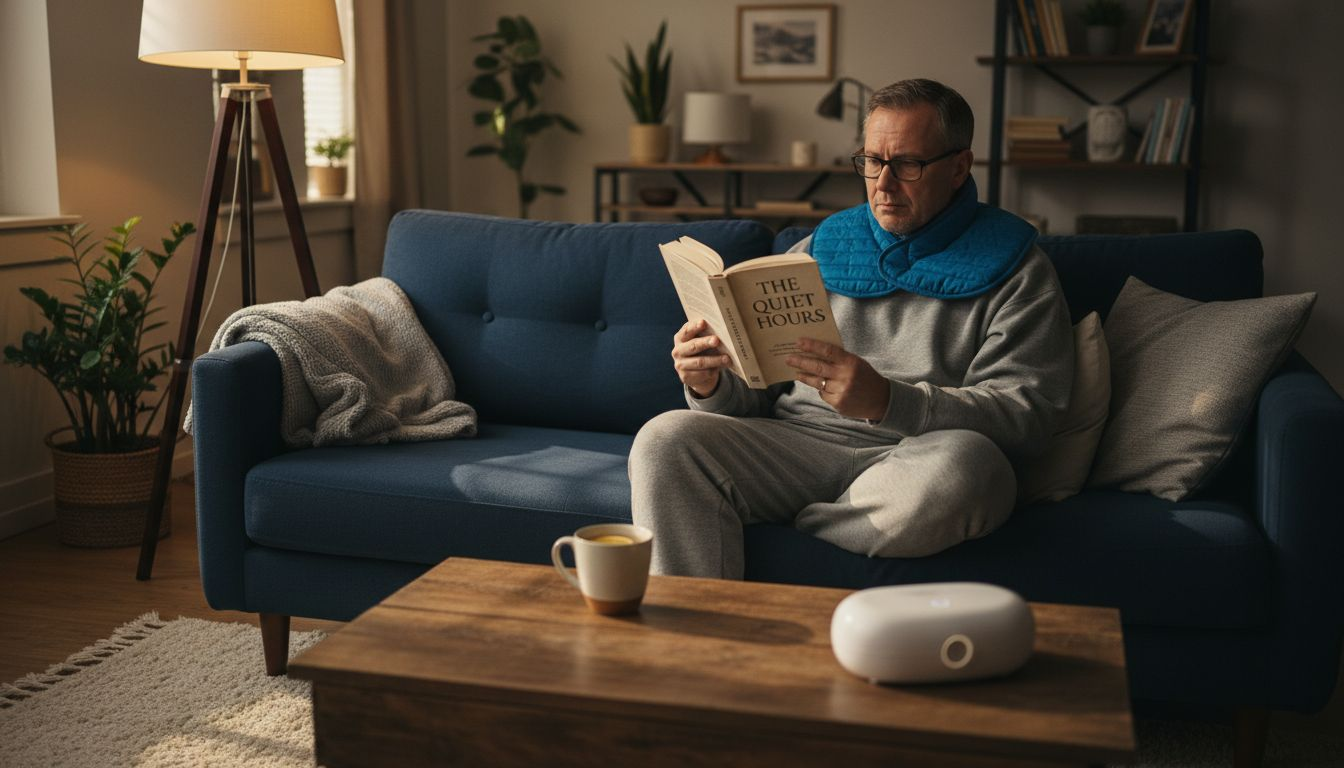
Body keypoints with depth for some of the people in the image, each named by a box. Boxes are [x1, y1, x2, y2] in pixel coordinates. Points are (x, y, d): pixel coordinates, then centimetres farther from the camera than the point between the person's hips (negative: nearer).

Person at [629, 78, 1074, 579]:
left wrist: (886, 401, -22)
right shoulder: (820, 251, 18)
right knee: (664, 439, -23)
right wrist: (711, 385, -7)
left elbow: (1028, 413, -7)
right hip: (797, 441, 3)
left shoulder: (1014, 269, 7)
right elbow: (756, 393, 18)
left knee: (957, 468, -38)